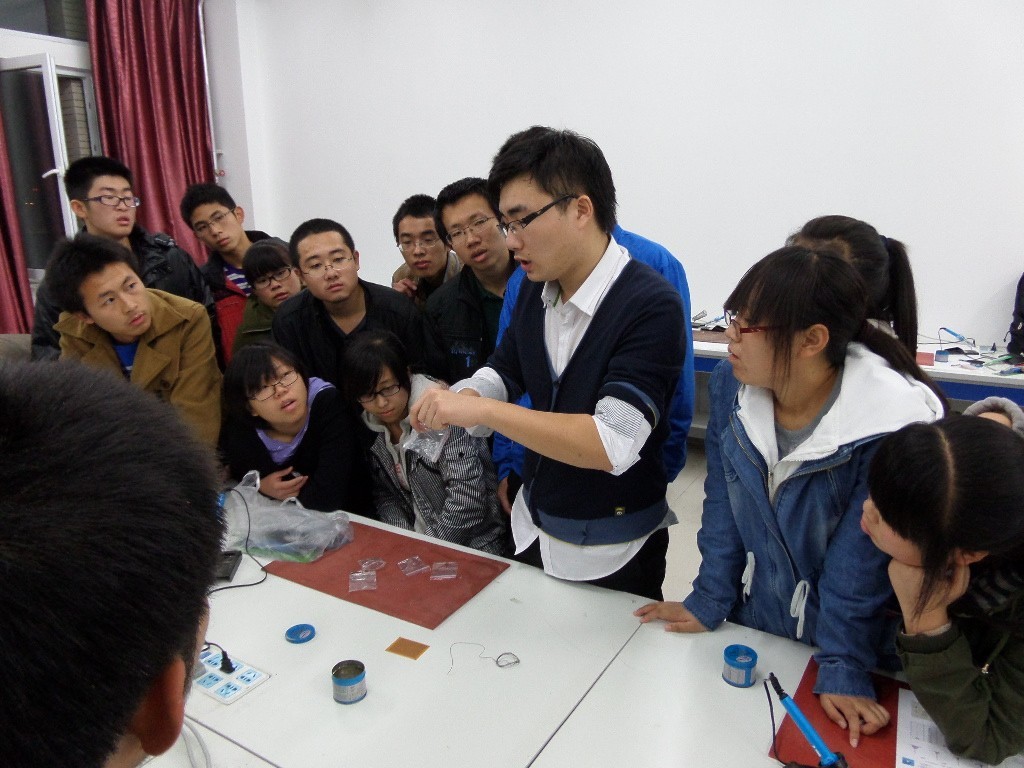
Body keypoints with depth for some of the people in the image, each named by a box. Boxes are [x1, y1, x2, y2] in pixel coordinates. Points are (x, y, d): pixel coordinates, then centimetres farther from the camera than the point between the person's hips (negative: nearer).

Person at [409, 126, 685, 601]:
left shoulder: (651, 306, -24)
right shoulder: (534, 292, -3)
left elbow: (613, 444, -32)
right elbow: (503, 371, 10)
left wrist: (482, 409, -34)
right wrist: (458, 400, -12)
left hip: (611, 556, -6)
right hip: (531, 532, 7)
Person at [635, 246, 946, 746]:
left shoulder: (897, 424, -28)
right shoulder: (732, 383, -16)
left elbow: (863, 559, -20)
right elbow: (722, 505, -7)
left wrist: (844, 668, -17)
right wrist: (708, 603, -4)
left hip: (860, 641, -3)